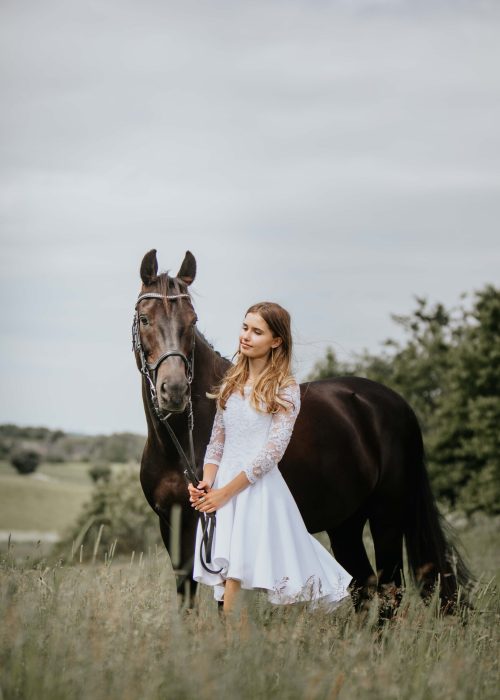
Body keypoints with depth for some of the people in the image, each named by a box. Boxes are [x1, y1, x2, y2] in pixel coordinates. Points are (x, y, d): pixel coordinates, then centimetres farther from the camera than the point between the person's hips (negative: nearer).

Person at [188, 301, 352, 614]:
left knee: (235, 576, -12)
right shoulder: (232, 383, 13)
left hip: (258, 487, -6)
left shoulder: (286, 390, -6)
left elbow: (272, 452, -12)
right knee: (226, 575, 4)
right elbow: (217, 441, 14)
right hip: (222, 485, 6)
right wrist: (206, 482, -4)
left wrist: (227, 491, -14)